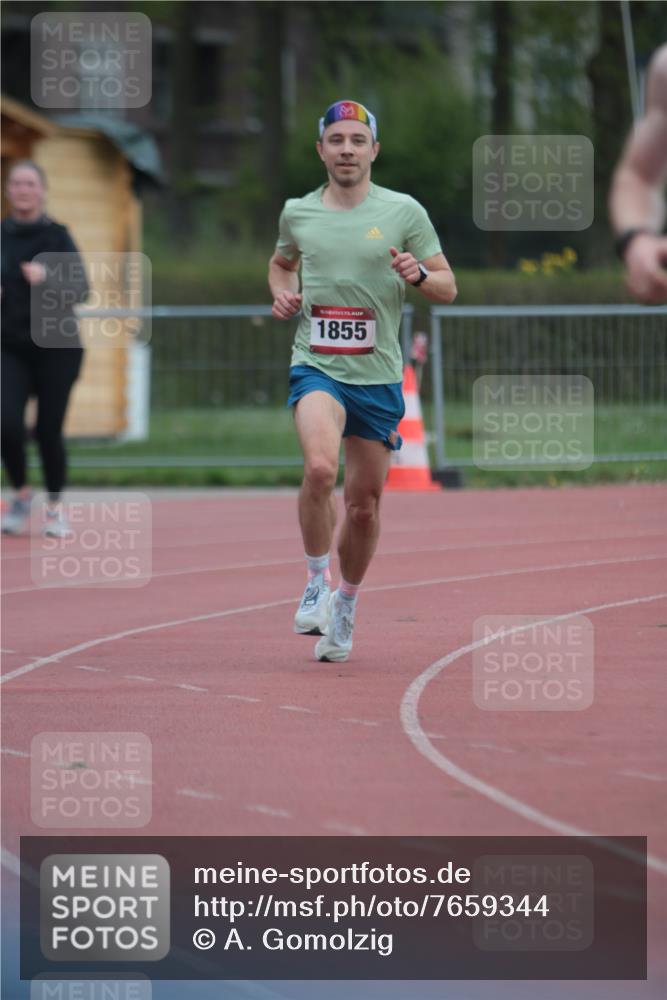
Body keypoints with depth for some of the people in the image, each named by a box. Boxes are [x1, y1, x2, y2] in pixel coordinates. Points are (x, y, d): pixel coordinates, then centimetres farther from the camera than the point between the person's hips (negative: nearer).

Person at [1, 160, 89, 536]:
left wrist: (46, 278, -25)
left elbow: (82, 289, -9)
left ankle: (56, 506, 21)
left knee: (49, 431, -1)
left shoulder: (58, 236, -2)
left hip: (56, 349, -2)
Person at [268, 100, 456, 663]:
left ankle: (345, 606, 30)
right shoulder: (297, 213, 7)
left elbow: (448, 289, 5)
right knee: (320, 467, -28)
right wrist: (282, 294, 7)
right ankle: (317, 584, -9)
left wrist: (418, 274, -16)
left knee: (364, 504, 7)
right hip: (316, 367, -1)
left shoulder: (404, 213, 1)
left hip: (379, 376, 1)